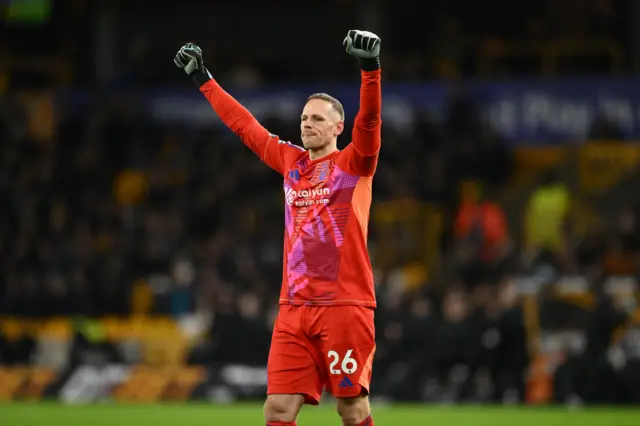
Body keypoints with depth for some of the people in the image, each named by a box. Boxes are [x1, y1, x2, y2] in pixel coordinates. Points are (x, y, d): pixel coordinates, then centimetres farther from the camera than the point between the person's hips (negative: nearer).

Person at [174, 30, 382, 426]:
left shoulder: (354, 164, 1)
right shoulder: (291, 162, 16)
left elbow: (369, 121, -16)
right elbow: (244, 124, 25)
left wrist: (370, 69, -31)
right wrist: (203, 79, 31)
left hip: (346, 305, -5)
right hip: (295, 306, 5)